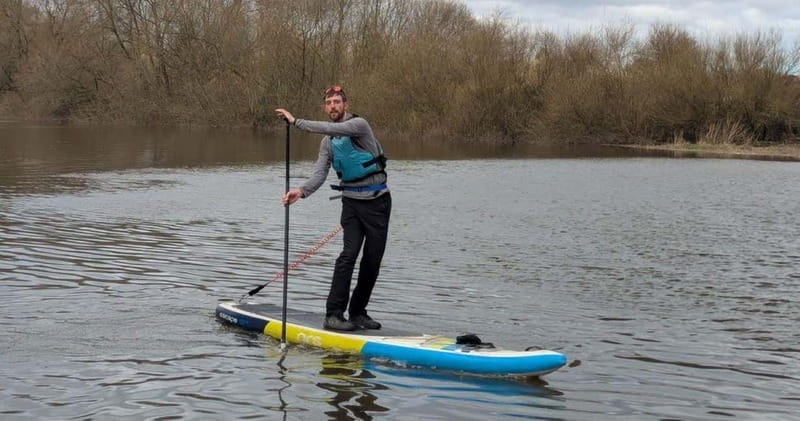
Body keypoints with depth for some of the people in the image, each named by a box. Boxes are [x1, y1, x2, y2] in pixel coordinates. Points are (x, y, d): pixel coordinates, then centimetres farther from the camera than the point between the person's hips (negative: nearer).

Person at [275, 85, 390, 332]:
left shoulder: (359, 125, -9)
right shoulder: (328, 143, 8)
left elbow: (330, 129, -27)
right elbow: (319, 173, -2)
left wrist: (296, 122, -25)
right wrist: (302, 191, -21)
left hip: (378, 201, -2)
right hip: (352, 202, 2)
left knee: (373, 259, 1)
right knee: (350, 253, -15)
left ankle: (358, 312, 14)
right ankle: (333, 314, -18)